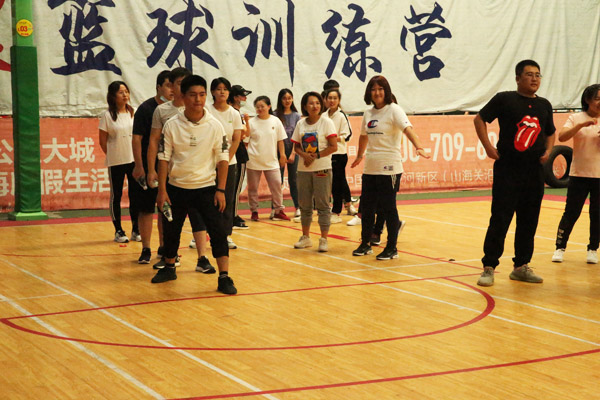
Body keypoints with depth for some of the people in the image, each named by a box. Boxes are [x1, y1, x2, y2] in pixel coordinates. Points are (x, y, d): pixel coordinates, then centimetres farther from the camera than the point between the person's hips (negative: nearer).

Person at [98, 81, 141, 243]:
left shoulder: (133, 113, 5)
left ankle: (136, 230, 15)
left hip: (134, 160, 3)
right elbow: (102, 140, -1)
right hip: (116, 162, -3)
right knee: (116, 196, 4)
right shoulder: (107, 115, -5)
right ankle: (118, 231, 12)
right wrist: (112, 156, 1)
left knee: (136, 195, 5)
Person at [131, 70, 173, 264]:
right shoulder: (145, 108, -7)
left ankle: (163, 248, 21)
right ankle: (145, 249, 8)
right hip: (148, 168, -5)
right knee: (146, 209, 0)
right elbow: (136, 139, -10)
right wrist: (139, 166, -17)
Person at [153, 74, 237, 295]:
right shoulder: (171, 125, -5)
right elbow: (164, 158, -2)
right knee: (171, 230, 13)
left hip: (206, 187, -1)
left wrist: (221, 190, -8)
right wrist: (162, 190, -6)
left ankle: (224, 277, -8)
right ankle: (169, 268, 36)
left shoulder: (215, 126, -6)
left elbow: (223, 159, -2)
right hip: (177, 186, 1)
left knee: (218, 230, -11)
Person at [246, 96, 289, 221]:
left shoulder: (275, 121, 0)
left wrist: (282, 155, 4)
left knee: (276, 185, -2)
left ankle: (278, 211, 10)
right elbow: (245, 140, 0)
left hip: (271, 161, 1)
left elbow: (280, 140, 6)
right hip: (253, 161, -1)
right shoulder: (251, 122, -4)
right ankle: (254, 211, 18)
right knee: (253, 187, 6)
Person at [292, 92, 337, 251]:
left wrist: (315, 156, -14)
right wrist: (304, 155, -11)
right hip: (303, 169, 4)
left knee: (322, 205, -3)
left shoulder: (326, 122, -5)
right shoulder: (301, 124, 8)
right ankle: (305, 237, 23)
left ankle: (323, 240, 2)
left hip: (322, 168, -4)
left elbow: (333, 147, -9)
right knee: (304, 204, 10)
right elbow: (296, 146, 10)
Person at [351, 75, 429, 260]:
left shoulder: (393, 110, -8)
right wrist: (359, 156, 37)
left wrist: (419, 147, -38)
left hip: (389, 168, -6)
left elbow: (407, 129, -23)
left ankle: (392, 248, 9)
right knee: (366, 206, 10)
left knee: (388, 207, -2)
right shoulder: (368, 112, 11)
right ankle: (365, 244, 25)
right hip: (370, 167, 6)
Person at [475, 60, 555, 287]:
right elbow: (480, 119, 1)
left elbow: (550, 133, 25)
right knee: (500, 219, -6)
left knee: (529, 221, 9)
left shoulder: (544, 105, 12)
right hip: (507, 169, -5)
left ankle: (521, 266, 20)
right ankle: (489, 267, 0)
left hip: (534, 172, 5)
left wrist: (548, 151, 6)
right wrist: (488, 146, -8)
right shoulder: (504, 99, -3)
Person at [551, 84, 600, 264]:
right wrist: (582, 125, -23)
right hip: (579, 174, -2)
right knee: (571, 213, -1)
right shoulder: (576, 118, 1)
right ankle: (560, 248, 11)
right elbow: (561, 137, -13)